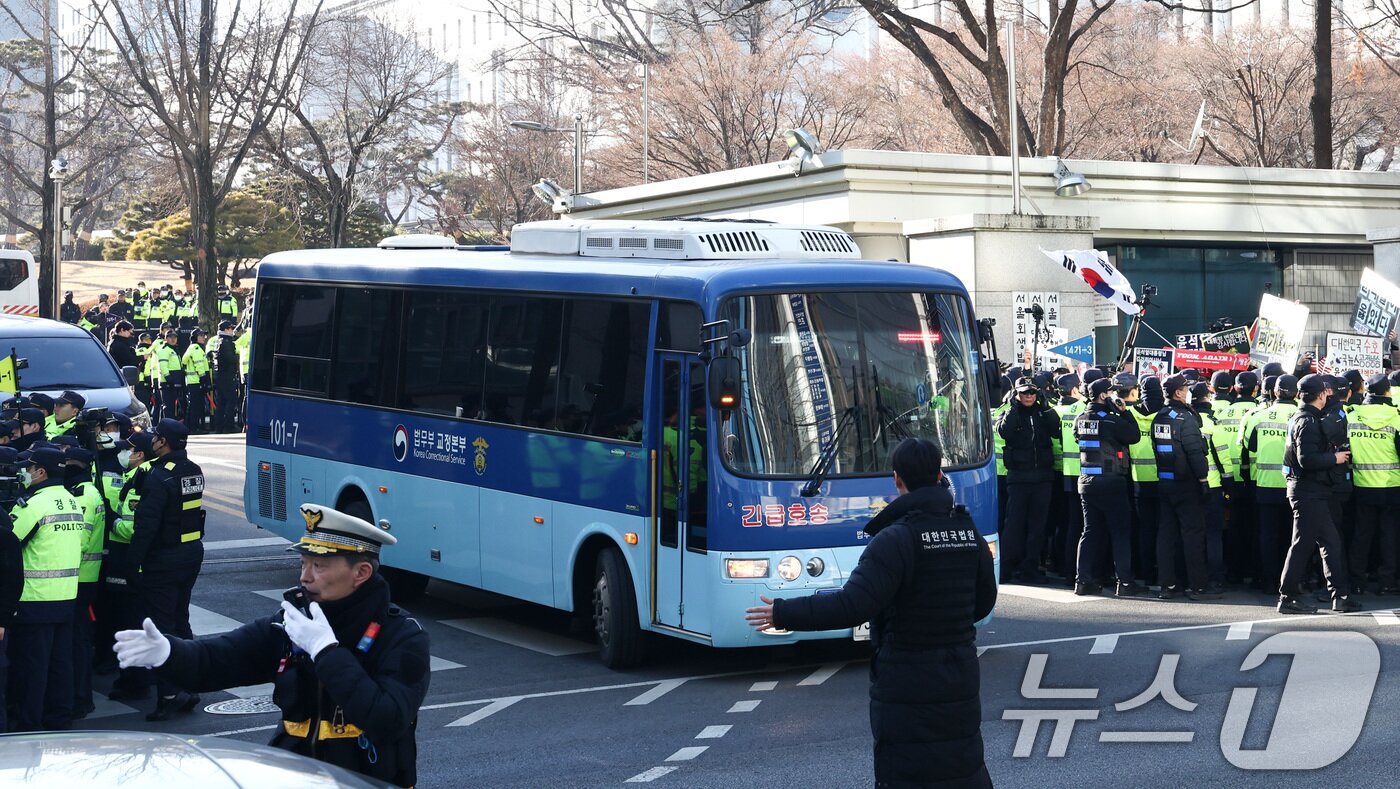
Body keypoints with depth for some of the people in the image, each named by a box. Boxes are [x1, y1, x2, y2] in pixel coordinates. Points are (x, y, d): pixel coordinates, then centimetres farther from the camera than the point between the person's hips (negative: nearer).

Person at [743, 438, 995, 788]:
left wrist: (783, 614, -18)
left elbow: (853, 605, -25)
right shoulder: (970, 536, 4)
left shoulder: (895, 540, -18)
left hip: (906, 685, -6)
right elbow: (983, 603, 15)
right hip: (960, 681, 6)